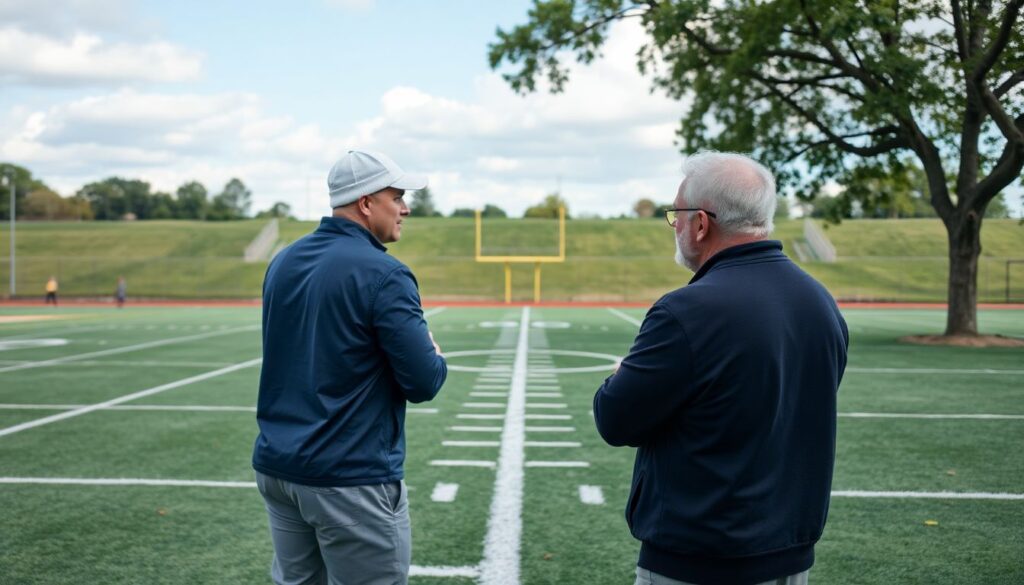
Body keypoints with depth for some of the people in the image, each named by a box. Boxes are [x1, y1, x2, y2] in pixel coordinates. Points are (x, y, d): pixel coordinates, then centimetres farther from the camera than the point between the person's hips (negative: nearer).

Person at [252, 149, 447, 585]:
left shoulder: (283, 263, 7)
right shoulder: (383, 274, -15)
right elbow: (424, 383, -17)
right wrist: (434, 355, 5)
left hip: (275, 467, 8)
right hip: (351, 480, -7)